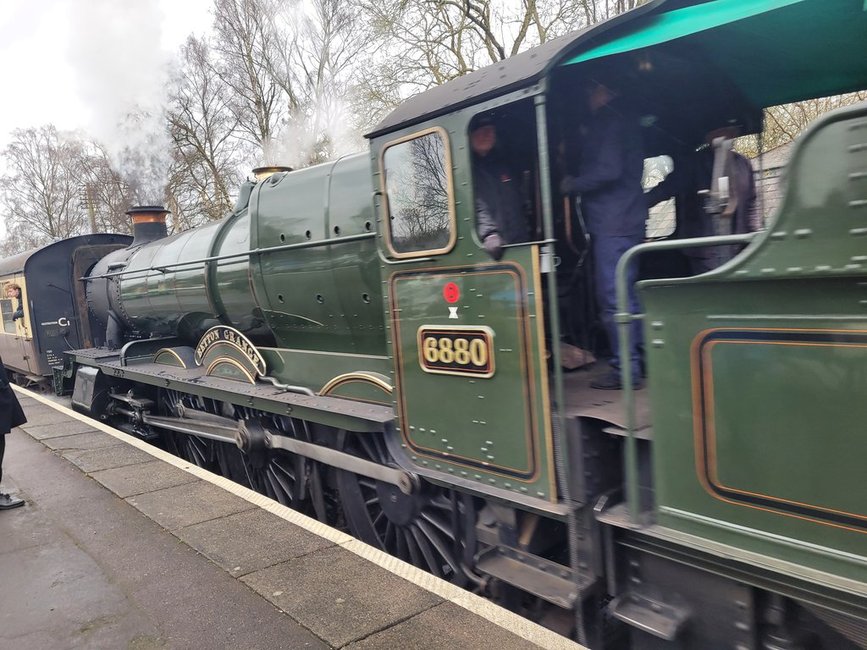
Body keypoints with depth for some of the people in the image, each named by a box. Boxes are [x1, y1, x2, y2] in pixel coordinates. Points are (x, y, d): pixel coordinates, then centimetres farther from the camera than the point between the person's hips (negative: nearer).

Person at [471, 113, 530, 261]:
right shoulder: (472, 169, 2)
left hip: (519, 242, 5)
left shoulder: (504, 164, 20)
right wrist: (489, 234, -28)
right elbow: (478, 208, -13)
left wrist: (525, 235, 13)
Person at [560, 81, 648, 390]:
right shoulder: (626, 122, 21)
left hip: (612, 223, -10)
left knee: (613, 298, -8)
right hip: (628, 219, 10)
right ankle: (636, 360, 23)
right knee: (626, 295, 15)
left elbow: (607, 170, -19)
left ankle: (626, 370, -4)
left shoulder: (607, 122, -9)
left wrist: (572, 184, -7)